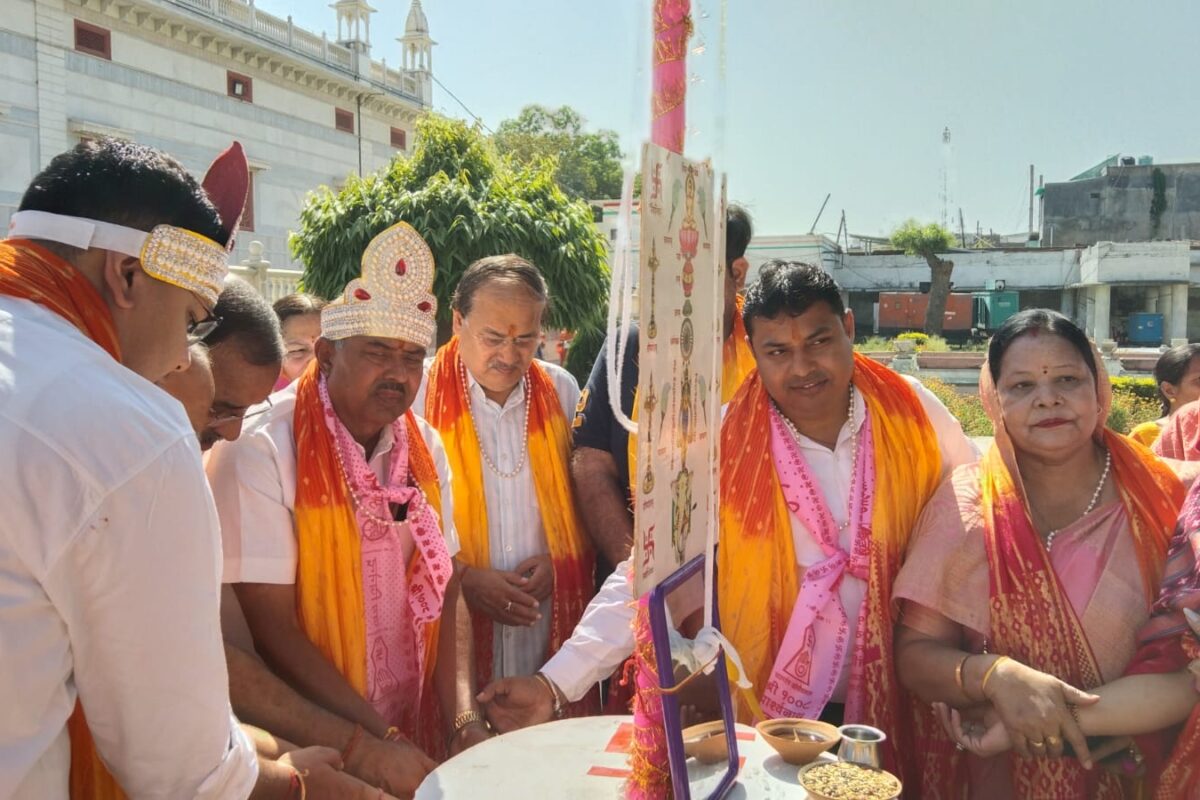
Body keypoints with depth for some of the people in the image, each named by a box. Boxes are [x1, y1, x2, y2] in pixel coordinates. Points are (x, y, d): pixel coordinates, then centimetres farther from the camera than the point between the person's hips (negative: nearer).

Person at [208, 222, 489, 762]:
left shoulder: (425, 447, 0)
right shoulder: (259, 451, -17)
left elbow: (445, 591, 0)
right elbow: (271, 628, -16)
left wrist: (465, 720, -11)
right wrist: (383, 739, -16)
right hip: (310, 744, -4)